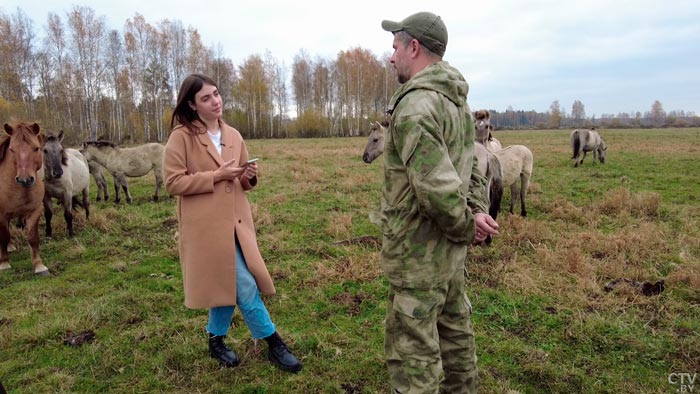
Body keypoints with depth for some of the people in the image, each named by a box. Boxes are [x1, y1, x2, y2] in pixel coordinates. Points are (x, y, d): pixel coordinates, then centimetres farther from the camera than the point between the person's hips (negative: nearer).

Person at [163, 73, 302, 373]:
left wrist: (249, 176, -4)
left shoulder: (233, 136, 12)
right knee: (243, 286, -4)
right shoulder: (181, 136, -6)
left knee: (229, 284, 12)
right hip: (206, 224, -6)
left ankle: (216, 341, 34)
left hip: (235, 221, 6)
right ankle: (274, 345, 11)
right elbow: (173, 182, -10)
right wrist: (216, 175, -16)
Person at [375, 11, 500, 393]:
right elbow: (472, 166, 15)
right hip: (450, 248, 10)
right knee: (454, 330, 23)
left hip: (419, 250, -10)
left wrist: (465, 226, -11)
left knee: (412, 351, 2)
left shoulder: (415, 106, -21)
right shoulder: (457, 101, 11)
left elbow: (437, 187, -27)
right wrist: (478, 211, 2)